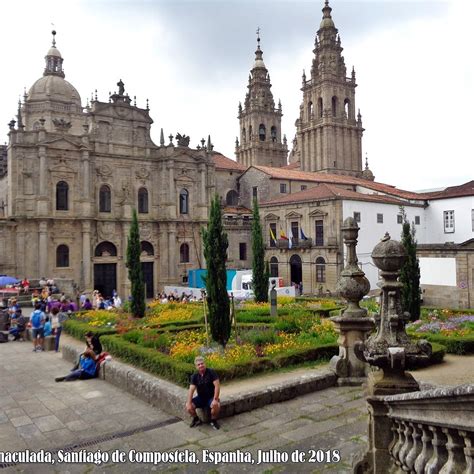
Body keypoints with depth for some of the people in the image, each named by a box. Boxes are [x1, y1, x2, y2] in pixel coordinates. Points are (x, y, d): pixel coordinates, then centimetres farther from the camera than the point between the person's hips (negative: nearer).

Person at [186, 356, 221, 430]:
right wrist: (189, 403, -25)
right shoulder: (194, 376, -5)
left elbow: (217, 386, -18)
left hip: (211, 397, -3)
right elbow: (191, 389, -13)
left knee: (216, 405, -34)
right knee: (188, 406, -20)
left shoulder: (211, 372, -13)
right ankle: (196, 419, 10)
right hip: (200, 398, 3)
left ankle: (213, 421, -3)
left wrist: (215, 399, -27)